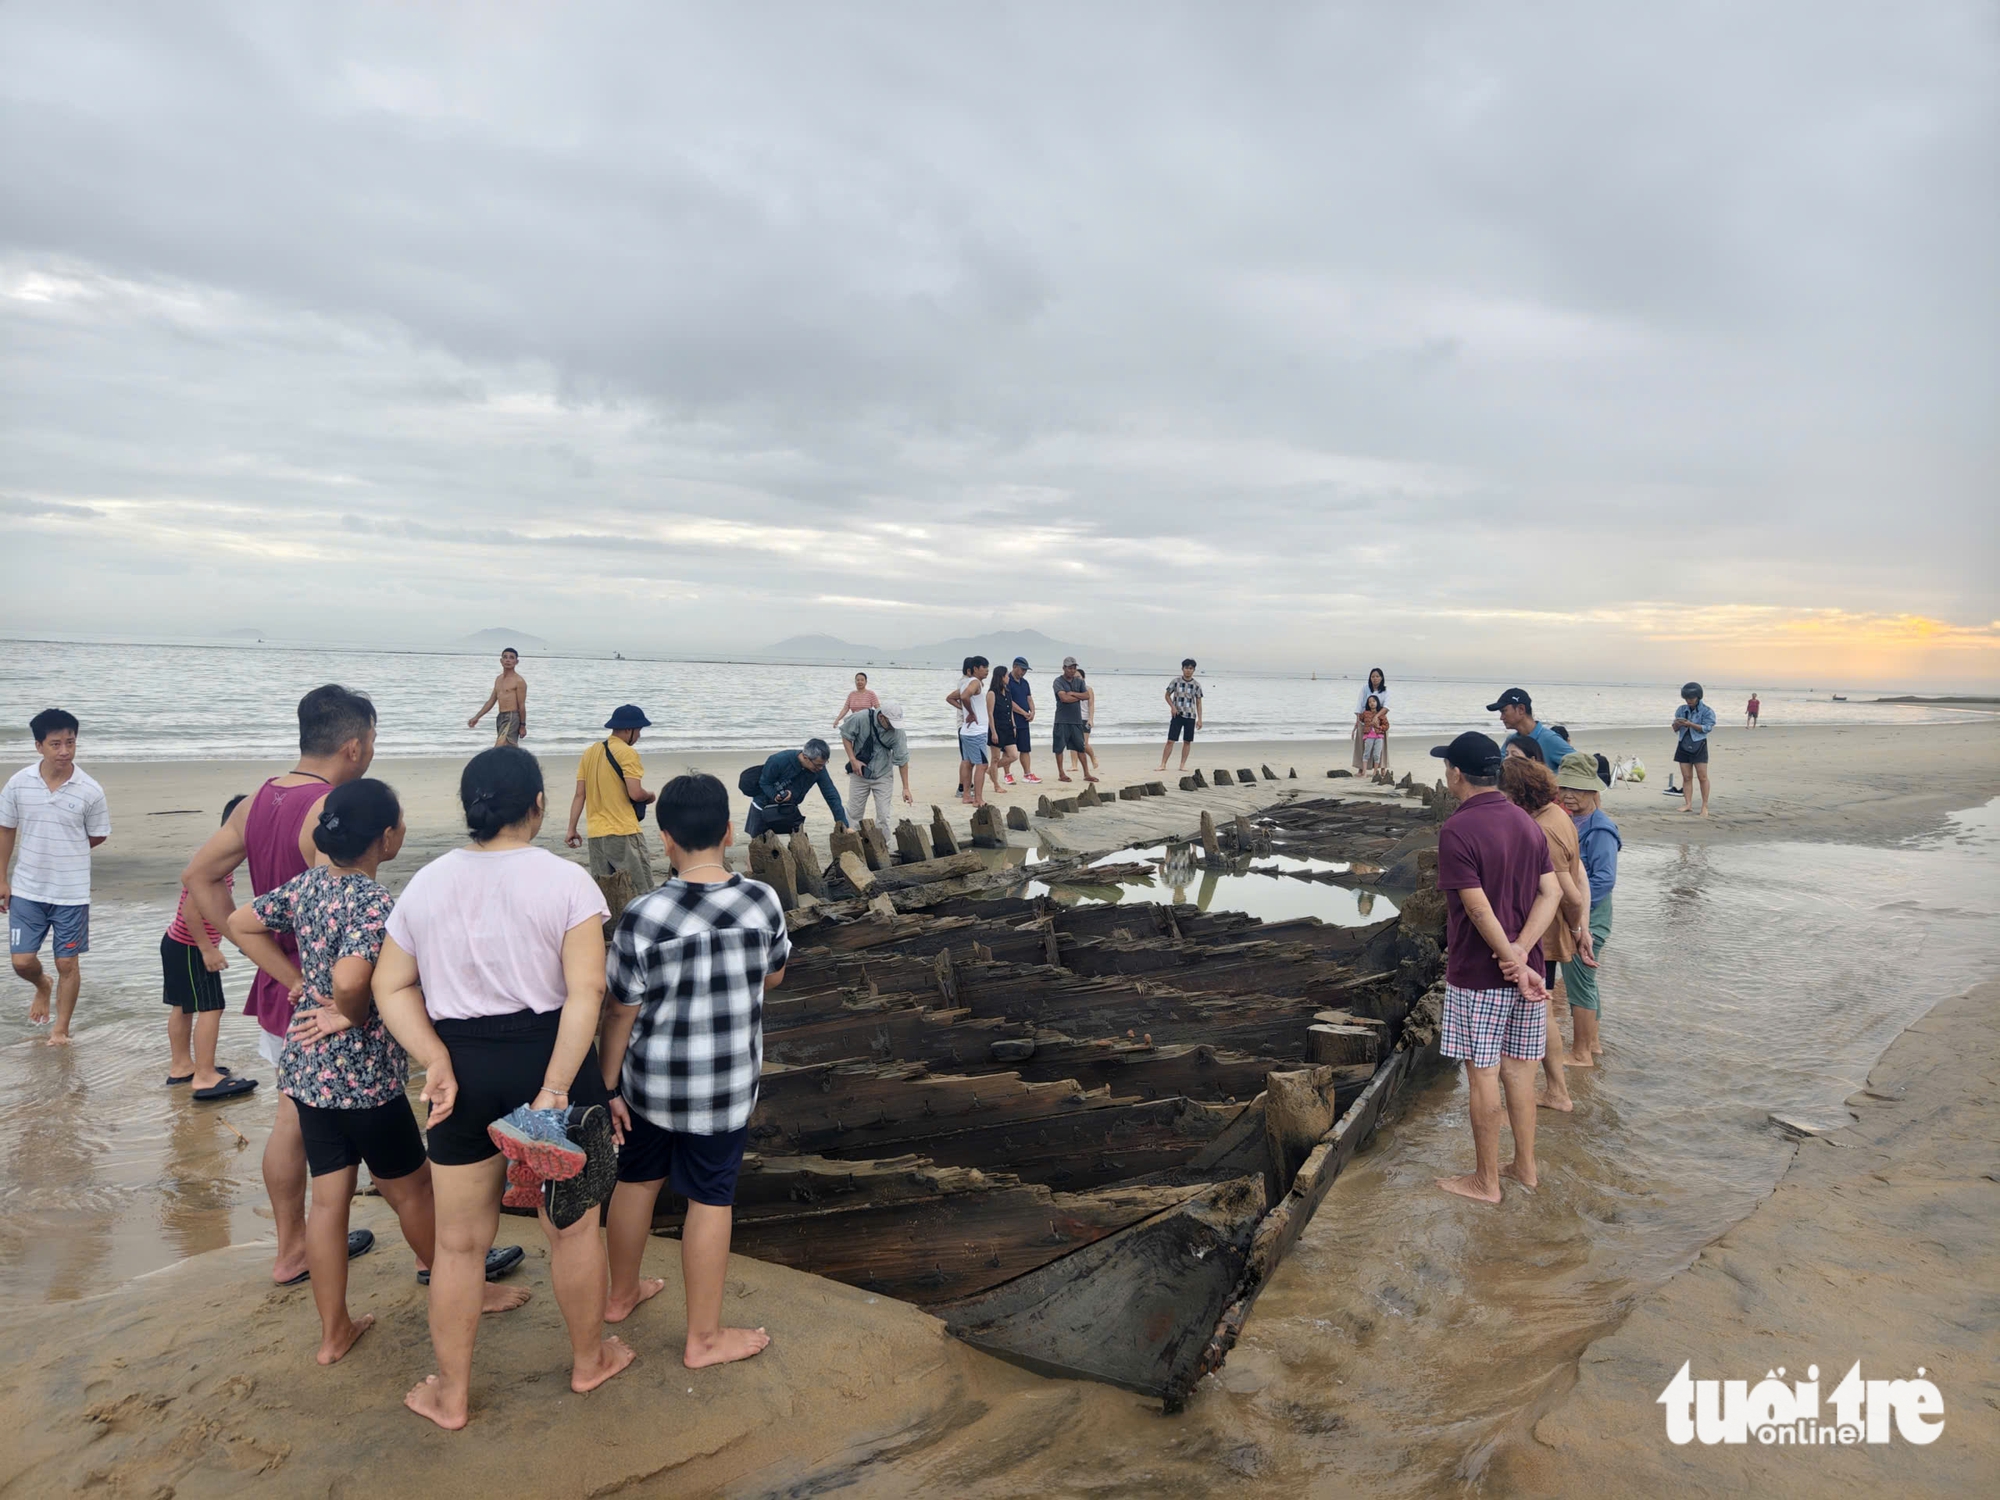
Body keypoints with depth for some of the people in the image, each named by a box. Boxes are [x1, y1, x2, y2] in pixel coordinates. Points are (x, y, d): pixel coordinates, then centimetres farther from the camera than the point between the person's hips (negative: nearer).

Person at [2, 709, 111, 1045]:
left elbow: (97, 836, 3)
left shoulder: (90, 791, -12)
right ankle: (43, 986, 41)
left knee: (68, 963, 6)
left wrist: (65, 853, 5)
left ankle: (61, 1030, 22)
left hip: (72, 894, -2)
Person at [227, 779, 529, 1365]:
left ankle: (334, 1332, 25)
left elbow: (240, 924, 12)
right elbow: (350, 979, -37)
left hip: (306, 1069, 7)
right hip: (361, 1075, -7)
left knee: (327, 1198, 15)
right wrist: (350, 1014, -15)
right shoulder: (374, 902, -23)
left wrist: (299, 981, 7)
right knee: (411, 1188, 12)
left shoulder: (308, 885, 2)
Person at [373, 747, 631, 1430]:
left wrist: (436, 1061, -5)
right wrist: (557, 1085, -19)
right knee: (572, 1223, 16)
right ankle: (589, 1358, 36)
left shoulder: (426, 883, 2)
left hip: (461, 1068, 3)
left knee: (460, 1240, 16)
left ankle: (449, 1394, 30)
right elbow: (585, 989, -21)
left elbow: (391, 985, 1)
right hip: (548, 1057, -3)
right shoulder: (565, 881, -12)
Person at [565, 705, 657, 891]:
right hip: (623, 833, -7)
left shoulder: (590, 752, 13)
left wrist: (572, 829, 11)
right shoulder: (627, 753, -9)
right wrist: (649, 796, 4)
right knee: (641, 891, -3)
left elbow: (580, 794, 10)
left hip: (595, 834, 7)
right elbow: (635, 793, -17)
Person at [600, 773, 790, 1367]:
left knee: (638, 1181, 21)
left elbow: (621, 1012, -9)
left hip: (650, 1079, 1)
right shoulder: (764, 902, -13)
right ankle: (703, 1338, 24)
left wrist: (608, 1086, 2)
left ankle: (621, 1294, 44)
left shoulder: (644, 916, -18)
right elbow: (773, 977, 5)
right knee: (710, 1200, 11)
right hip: (726, 1084, 0)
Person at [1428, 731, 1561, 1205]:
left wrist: (1513, 962, -16)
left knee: (1482, 1075, 4)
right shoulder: (1527, 823, 6)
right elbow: (1551, 892, -1)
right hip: (1524, 968, 7)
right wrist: (1520, 952, -11)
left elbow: (1479, 908, -22)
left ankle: (1485, 1181, 15)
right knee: (1519, 1069, 17)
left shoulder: (1457, 831, -18)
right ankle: (1524, 1166, 29)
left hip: (1478, 975, -7)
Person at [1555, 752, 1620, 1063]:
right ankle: (1592, 1041, 34)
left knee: (1579, 981, 0)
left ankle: (1581, 1053, 13)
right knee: (1582, 979, 19)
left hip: (1587, 920, -8)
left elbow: (1604, 879, -23)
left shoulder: (1600, 830, -18)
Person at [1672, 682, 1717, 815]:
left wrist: (1690, 724, -24)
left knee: (1702, 776, -4)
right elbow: (1675, 729, 13)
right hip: (1684, 745, 4)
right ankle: (1688, 804, 6)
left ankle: (1705, 806, 1)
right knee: (1686, 777, 4)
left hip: (1699, 746, -4)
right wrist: (1677, 724, -10)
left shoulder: (1707, 711, -3)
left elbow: (1706, 728, -14)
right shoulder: (1682, 709, 10)